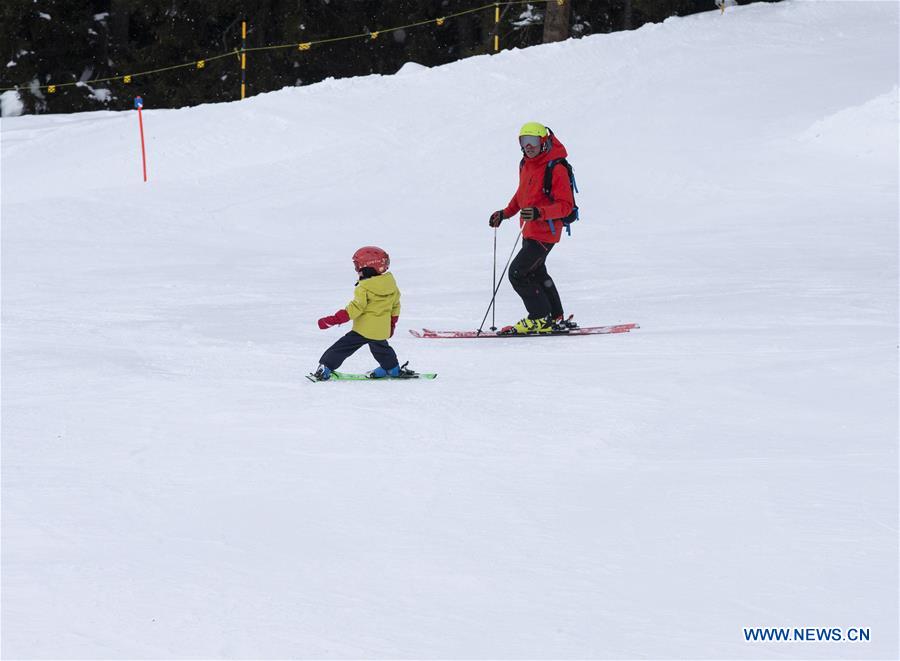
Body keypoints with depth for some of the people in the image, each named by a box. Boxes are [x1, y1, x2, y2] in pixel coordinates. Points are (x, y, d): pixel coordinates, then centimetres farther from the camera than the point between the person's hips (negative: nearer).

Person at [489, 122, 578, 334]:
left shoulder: (556, 169, -19)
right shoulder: (526, 165, 8)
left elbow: (565, 205, -22)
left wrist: (539, 213, -35)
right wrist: (505, 213, 13)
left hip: (545, 233, -10)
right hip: (529, 231, 10)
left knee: (517, 273, -13)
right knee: (536, 274, 23)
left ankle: (540, 319, -4)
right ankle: (557, 318, 36)